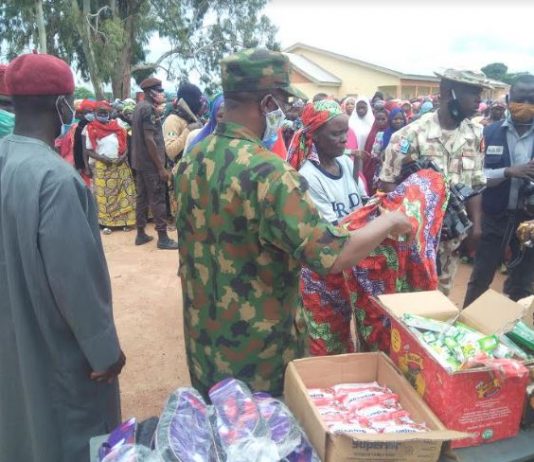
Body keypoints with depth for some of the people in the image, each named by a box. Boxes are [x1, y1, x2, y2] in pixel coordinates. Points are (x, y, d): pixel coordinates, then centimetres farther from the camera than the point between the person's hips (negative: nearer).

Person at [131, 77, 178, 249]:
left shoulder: (140, 106, 14)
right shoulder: (149, 109, -16)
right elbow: (150, 140, -21)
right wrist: (161, 167, -20)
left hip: (139, 161, 9)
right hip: (150, 163, -9)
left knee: (142, 197, 13)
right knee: (157, 200, -4)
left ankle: (141, 234, 20)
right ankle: (163, 238, 1)